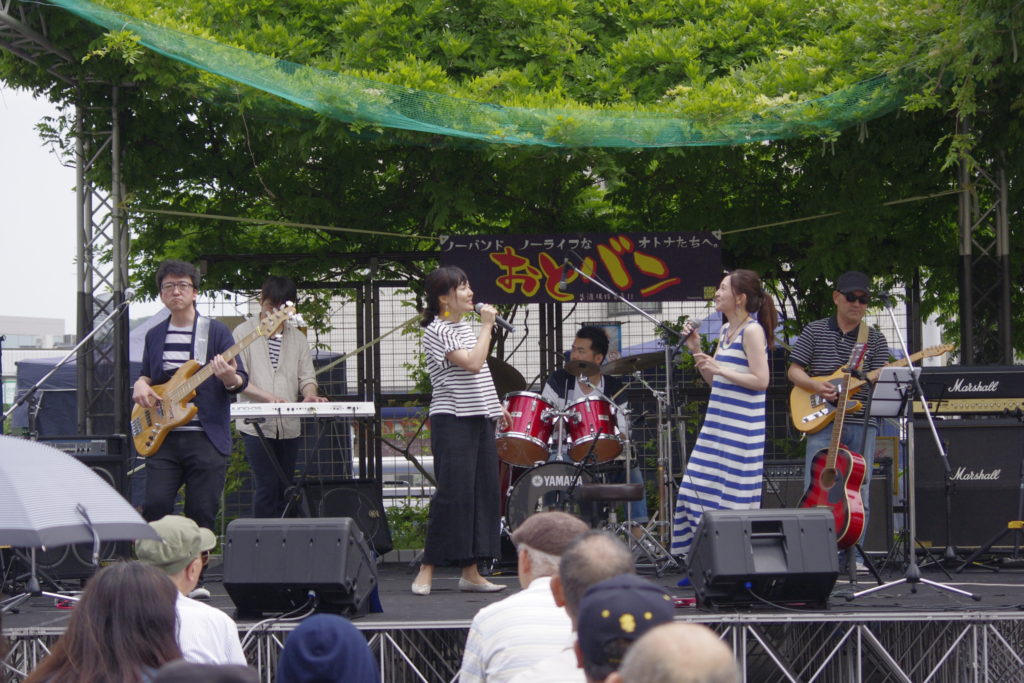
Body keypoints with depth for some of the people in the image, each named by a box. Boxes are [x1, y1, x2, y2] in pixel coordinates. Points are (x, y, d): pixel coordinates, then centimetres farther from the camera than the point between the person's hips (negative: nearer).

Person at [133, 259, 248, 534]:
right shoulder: (155, 336, 15)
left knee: (201, 516, -2)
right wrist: (141, 384, 3)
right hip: (163, 438, 3)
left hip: (207, 439, -3)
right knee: (155, 507, -8)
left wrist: (230, 378, -24)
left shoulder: (216, 331, 2)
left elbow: (241, 381, -1)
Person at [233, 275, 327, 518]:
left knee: (285, 488, 6)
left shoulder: (297, 338, 15)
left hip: (288, 425, 4)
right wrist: (269, 397, -21)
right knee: (266, 488, -11)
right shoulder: (244, 333, 2)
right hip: (256, 424, -4)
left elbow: (306, 376, 12)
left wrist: (309, 397, -13)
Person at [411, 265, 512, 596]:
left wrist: (496, 406, 21)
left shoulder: (466, 327, 17)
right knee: (453, 493, -11)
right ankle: (426, 570, -5)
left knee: (482, 492, 4)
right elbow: (472, 363, -20)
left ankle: (470, 571, 7)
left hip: (479, 419, 8)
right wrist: (487, 326, -13)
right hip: (452, 420, -8)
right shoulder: (437, 331, -10)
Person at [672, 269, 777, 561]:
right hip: (718, 421, 9)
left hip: (741, 425, -9)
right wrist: (696, 350, 8)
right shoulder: (726, 330, 15)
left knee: (733, 494, -7)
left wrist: (720, 368, -17)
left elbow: (761, 381, -18)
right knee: (703, 490, 8)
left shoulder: (752, 331, -11)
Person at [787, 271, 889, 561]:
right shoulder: (815, 331, 8)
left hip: (862, 424, 2)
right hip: (822, 424, -2)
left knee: (858, 492, 3)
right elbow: (793, 371, 6)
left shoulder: (875, 339, 11)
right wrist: (816, 387, -11)